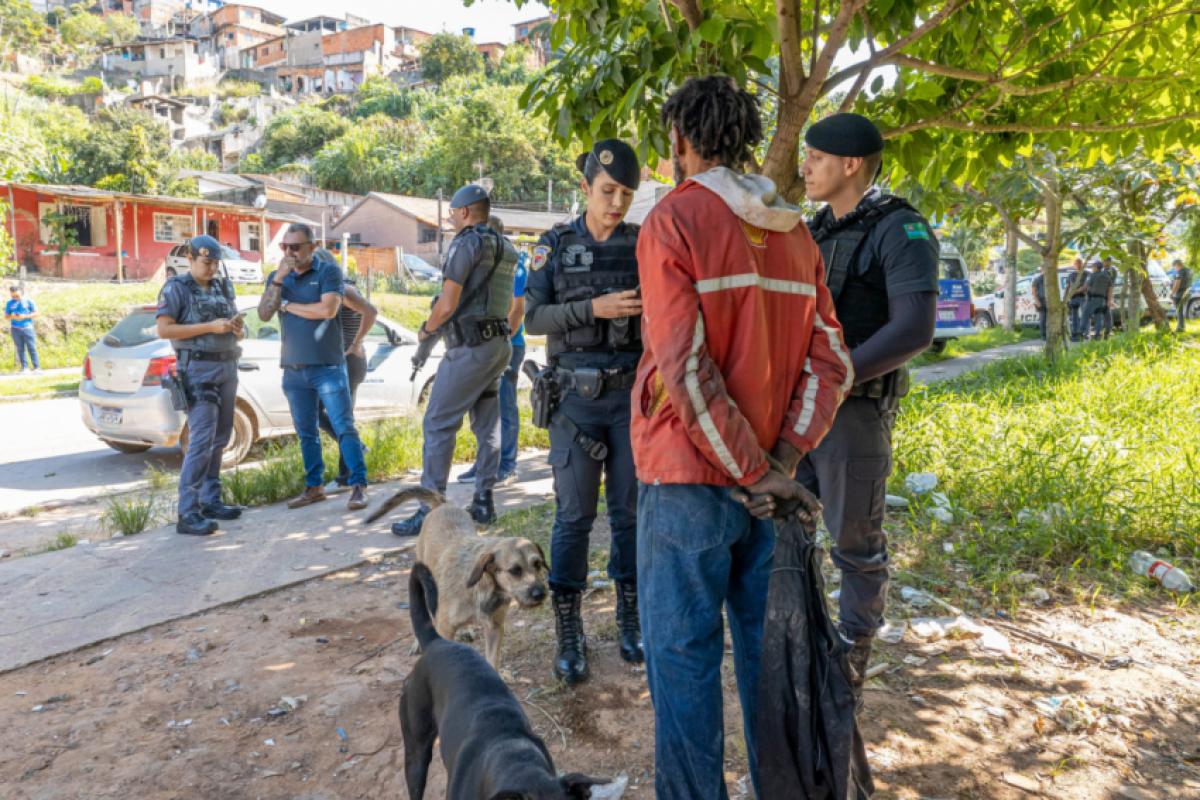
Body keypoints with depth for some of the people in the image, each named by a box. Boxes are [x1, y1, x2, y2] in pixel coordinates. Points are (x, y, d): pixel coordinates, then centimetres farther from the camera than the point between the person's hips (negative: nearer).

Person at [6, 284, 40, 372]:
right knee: (20, 349, 1)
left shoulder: (28, 301, 3)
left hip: (27, 328, -2)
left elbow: (37, 313, 0)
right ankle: (24, 367, 2)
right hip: (15, 329, 2)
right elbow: (6, 316, 13)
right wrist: (12, 317, -11)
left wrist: (25, 316, -13)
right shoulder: (9, 303, 9)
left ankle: (37, 367, -6)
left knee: (32, 348, -6)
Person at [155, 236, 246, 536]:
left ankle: (211, 501, 20)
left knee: (219, 439, 10)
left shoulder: (223, 287, 15)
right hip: (199, 369, -7)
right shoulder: (177, 288, -3)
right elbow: (163, 329, -12)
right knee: (201, 440, -13)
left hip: (227, 367, 7)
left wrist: (238, 329, -2)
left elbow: (236, 329, 22)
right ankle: (188, 514, -12)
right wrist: (209, 327, -18)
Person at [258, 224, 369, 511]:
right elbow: (264, 315, -1)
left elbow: (328, 309, -18)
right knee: (306, 432, 11)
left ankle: (359, 486, -3)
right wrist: (278, 280, -10)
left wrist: (287, 305, -6)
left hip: (328, 366, -5)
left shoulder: (328, 271, -3)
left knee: (344, 427, -7)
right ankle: (314, 487, 20)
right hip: (294, 369, 5)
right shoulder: (277, 277, 11)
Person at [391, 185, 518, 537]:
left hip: (469, 347, -9)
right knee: (487, 425, 11)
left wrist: (426, 329, 2)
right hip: (499, 343, 9)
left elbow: (447, 305, -15)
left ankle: (429, 510, -6)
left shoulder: (466, 244, -11)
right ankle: (484, 503, 16)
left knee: (438, 424, -5)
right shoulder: (506, 248, 15)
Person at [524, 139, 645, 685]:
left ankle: (629, 619, 23)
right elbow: (534, 316, -5)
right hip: (577, 398, -1)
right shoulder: (556, 246, 2)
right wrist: (594, 308, -19)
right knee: (574, 515, 2)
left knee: (630, 510, 8)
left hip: (632, 394, 1)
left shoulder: (644, 246, 4)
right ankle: (569, 632, 13)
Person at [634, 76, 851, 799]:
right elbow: (830, 363, 3)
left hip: (686, 481, -6)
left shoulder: (672, 222, -10)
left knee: (684, 659, 6)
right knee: (767, 651, 18)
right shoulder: (794, 232, 9)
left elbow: (686, 370, -19)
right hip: (766, 484, 6)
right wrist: (781, 461, -4)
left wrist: (755, 471, -12)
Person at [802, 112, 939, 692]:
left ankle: (854, 649, 26)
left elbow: (915, 329, -23)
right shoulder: (817, 232, 12)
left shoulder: (902, 231, -12)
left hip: (853, 410, -7)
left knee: (855, 539, 6)